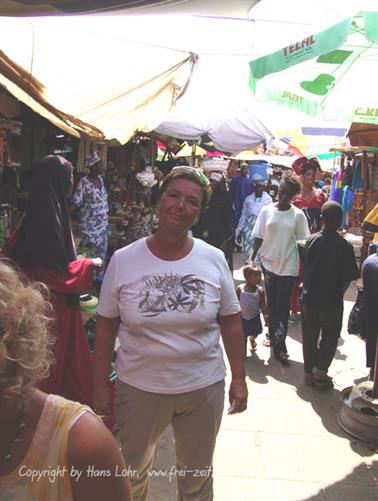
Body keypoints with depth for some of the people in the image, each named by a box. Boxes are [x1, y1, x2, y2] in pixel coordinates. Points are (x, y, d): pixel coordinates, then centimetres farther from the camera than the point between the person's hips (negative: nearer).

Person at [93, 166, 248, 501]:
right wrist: (101, 386, -1)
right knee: (132, 473, 25)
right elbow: (106, 327, -4)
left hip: (204, 387, 1)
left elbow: (231, 323, -1)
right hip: (138, 387, 0)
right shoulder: (123, 260, -10)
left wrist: (239, 379, 0)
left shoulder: (214, 259, -7)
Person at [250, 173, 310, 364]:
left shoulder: (298, 215, -4)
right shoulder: (266, 210, -1)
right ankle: (274, 336, 29)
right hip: (268, 262, 2)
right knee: (271, 303, 13)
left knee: (282, 305, -1)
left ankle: (279, 344, 5)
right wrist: (252, 258, -2)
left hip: (288, 266, -2)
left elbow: (303, 242, -1)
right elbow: (259, 237, 3)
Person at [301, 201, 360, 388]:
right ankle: (320, 369, 8)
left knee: (309, 336, 16)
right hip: (332, 301, -3)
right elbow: (347, 278, -12)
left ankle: (309, 373, 25)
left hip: (310, 298, 3)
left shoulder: (312, 240, -7)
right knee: (330, 337, 18)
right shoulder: (344, 246, -16)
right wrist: (338, 294, 4)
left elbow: (305, 269, 1)